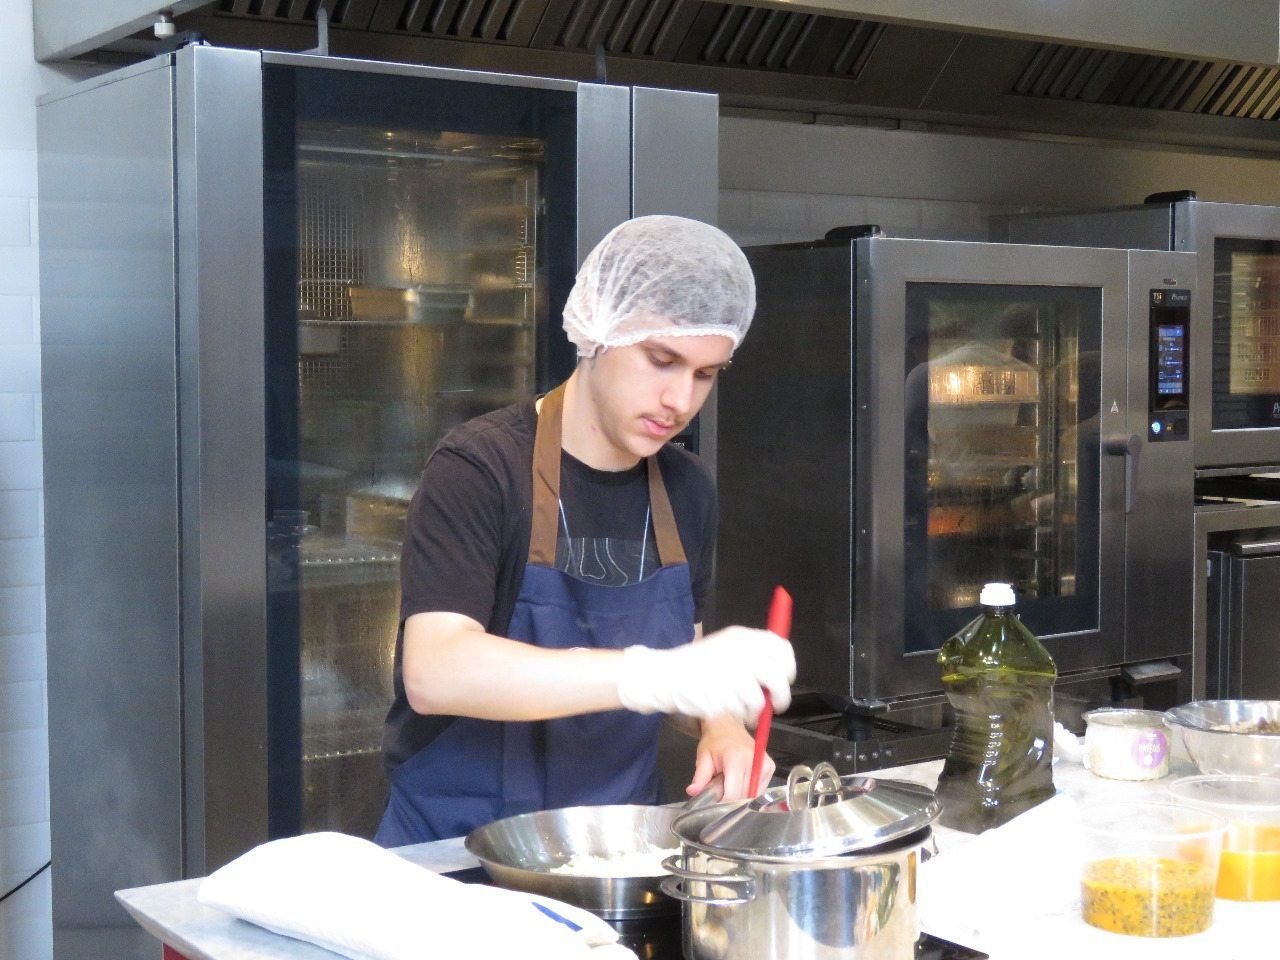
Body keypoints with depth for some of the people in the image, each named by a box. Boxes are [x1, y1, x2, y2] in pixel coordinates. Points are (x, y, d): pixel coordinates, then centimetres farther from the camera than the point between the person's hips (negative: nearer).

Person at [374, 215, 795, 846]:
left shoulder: (685, 491, 7)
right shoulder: (477, 469, -12)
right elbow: (434, 674, -26)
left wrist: (721, 727, -2)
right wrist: (658, 674, -36)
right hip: (458, 858, -5)